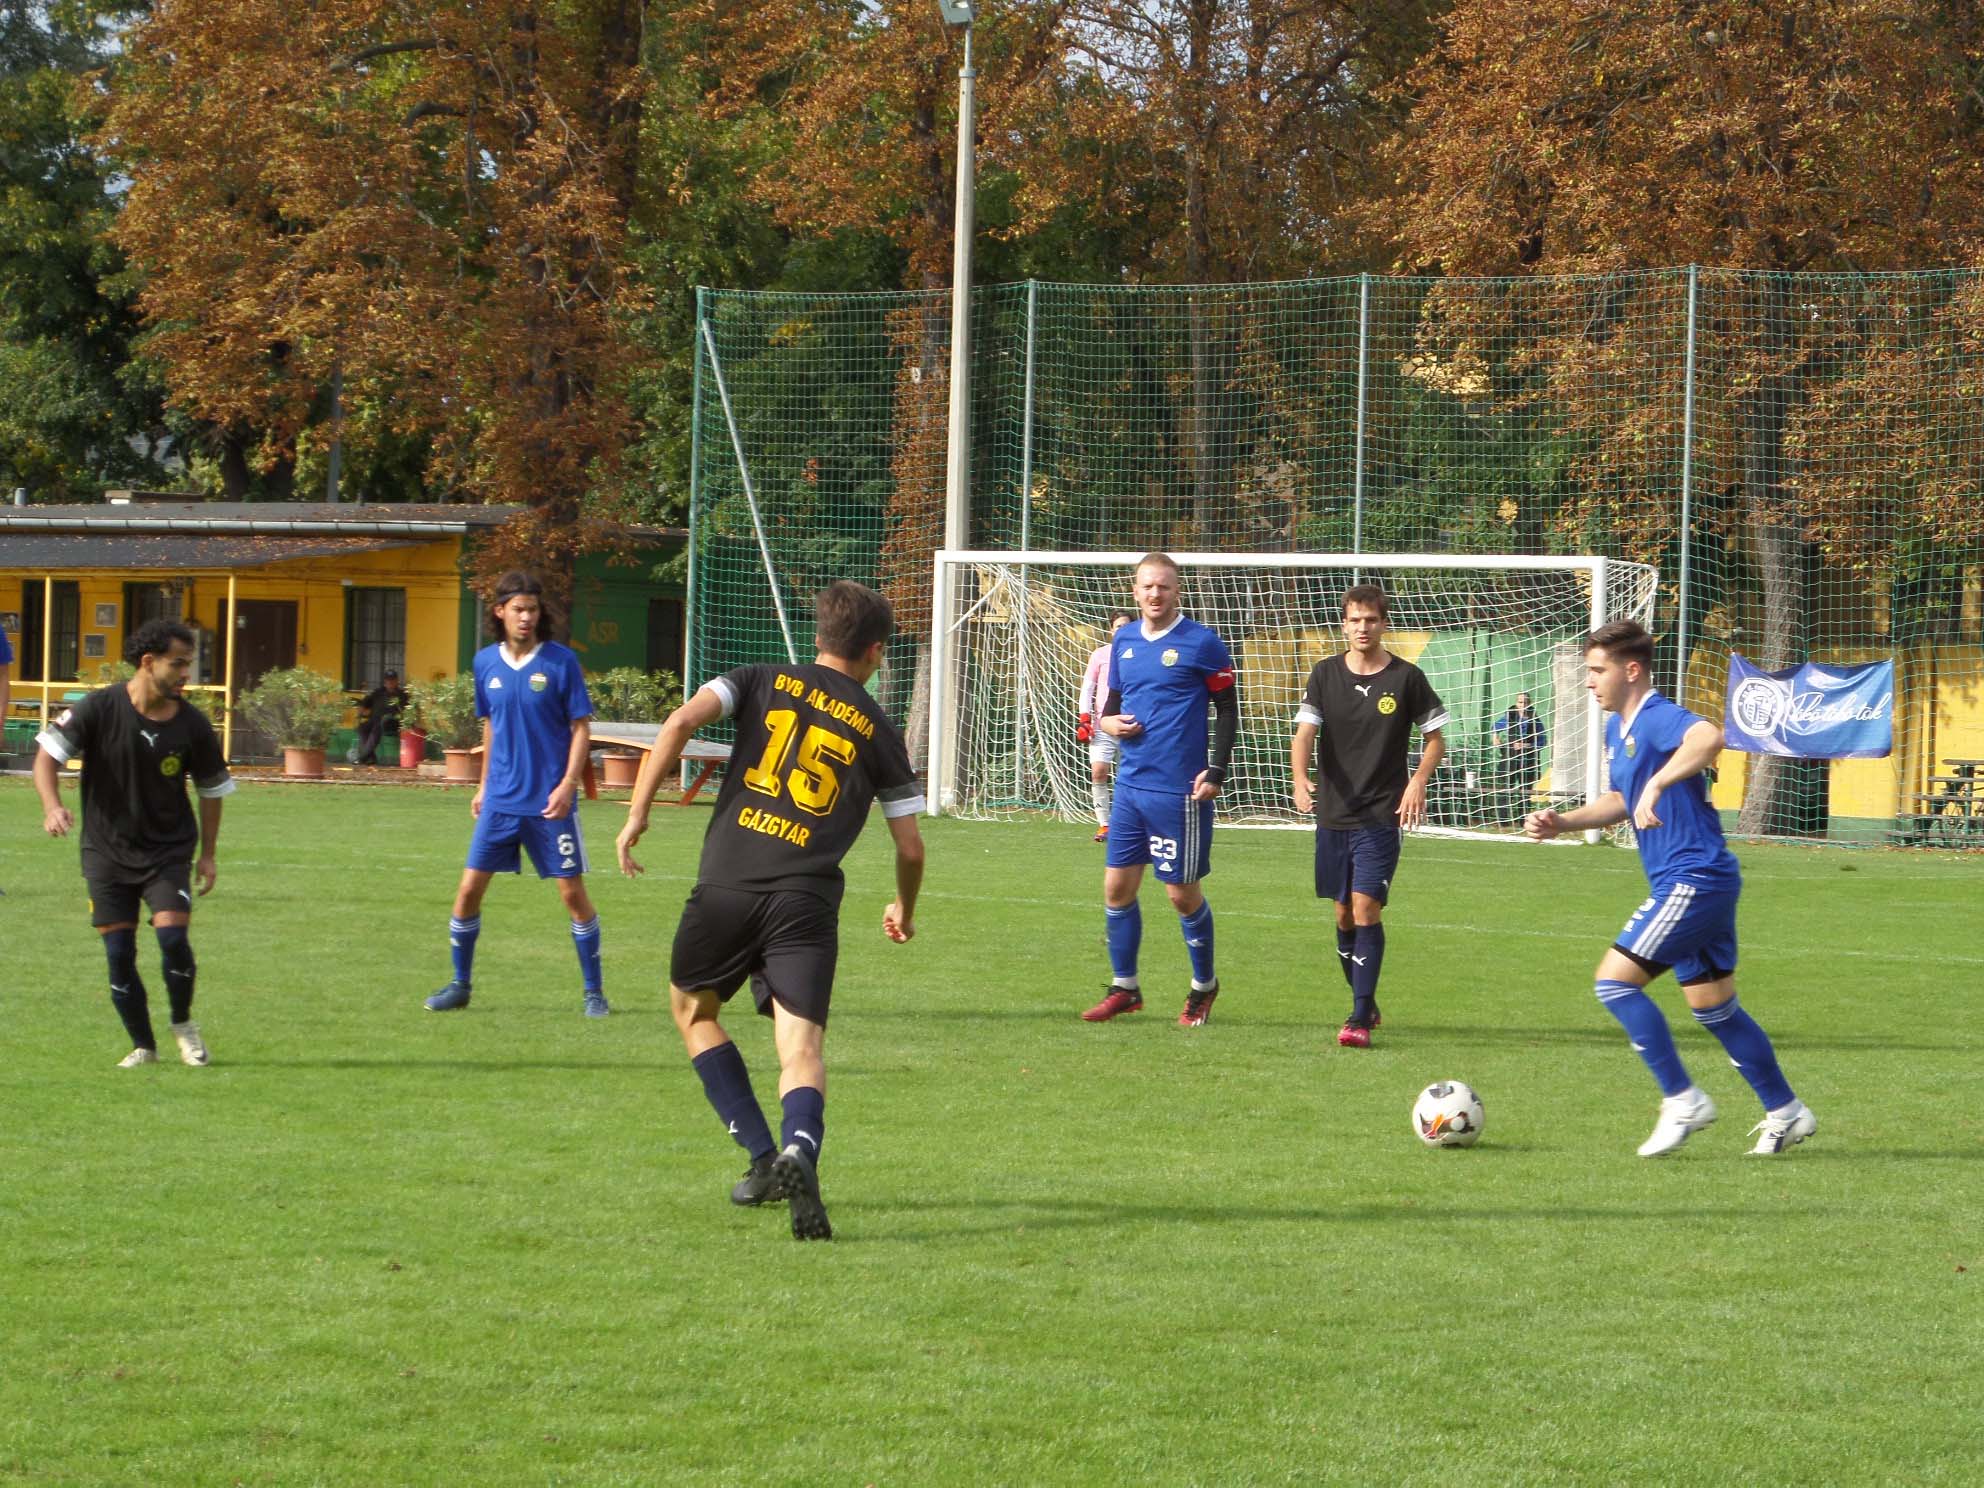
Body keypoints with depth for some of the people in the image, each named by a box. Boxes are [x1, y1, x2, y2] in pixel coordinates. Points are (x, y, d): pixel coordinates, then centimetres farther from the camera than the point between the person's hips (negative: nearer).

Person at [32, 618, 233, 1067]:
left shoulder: (192, 724, -6)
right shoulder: (100, 708, -12)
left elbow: (213, 788, 7)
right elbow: (48, 753, -11)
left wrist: (207, 855, 6)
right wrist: (53, 806, -29)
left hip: (169, 849, 0)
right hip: (107, 851, 0)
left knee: (172, 936, -16)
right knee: (118, 953, -2)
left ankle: (184, 1025, 10)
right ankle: (143, 1046, 15)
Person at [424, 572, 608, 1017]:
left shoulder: (561, 661, -7)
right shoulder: (486, 662, 5)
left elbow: (581, 728, -5)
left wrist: (568, 784, -15)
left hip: (550, 801, -4)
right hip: (501, 799, 4)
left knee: (573, 892, -2)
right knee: (470, 888, 1)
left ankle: (593, 991, 10)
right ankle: (460, 985, 16)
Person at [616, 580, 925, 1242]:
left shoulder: (762, 683, 13)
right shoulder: (877, 732, 14)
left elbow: (682, 721, -6)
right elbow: (910, 847, 16)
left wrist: (637, 812, -2)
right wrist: (904, 912, 35)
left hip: (726, 887, 1)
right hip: (807, 901, 0)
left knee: (692, 1007, 24)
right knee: (802, 1045, -6)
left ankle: (762, 1158, 17)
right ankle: (799, 1149, -38)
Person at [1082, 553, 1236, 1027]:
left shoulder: (1201, 642, -6)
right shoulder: (1124, 641, 10)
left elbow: (1227, 708, -3)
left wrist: (1216, 770, -11)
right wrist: (1108, 721, -3)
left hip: (1179, 790, -6)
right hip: (1131, 785, 6)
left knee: (1183, 893, 1)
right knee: (1117, 886, 5)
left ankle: (1204, 986, 19)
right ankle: (1124, 988, 17)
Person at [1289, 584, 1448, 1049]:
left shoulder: (1406, 678, -2)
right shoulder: (1325, 674, 3)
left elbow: (1435, 740, 7)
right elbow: (1305, 733, -5)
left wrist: (1418, 780, -12)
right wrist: (1300, 778, -25)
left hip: (1381, 817, -3)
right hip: (1333, 814, 3)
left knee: (1366, 908, -14)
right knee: (1344, 914, 10)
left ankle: (1360, 1020, -15)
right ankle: (1365, 1003, 28)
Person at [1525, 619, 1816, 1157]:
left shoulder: (1658, 719, -17)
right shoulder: (1616, 729, 15)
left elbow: (1708, 737, -40)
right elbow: (1621, 801, 30)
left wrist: (1657, 784, -48)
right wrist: (1563, 823, 17)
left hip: (1695, 879, -10)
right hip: (1685, 885, 10)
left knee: (1615, 979, -12)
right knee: (1713, 1006, 15)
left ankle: (1682, 1100, -6)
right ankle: (1786, 1113, 23)